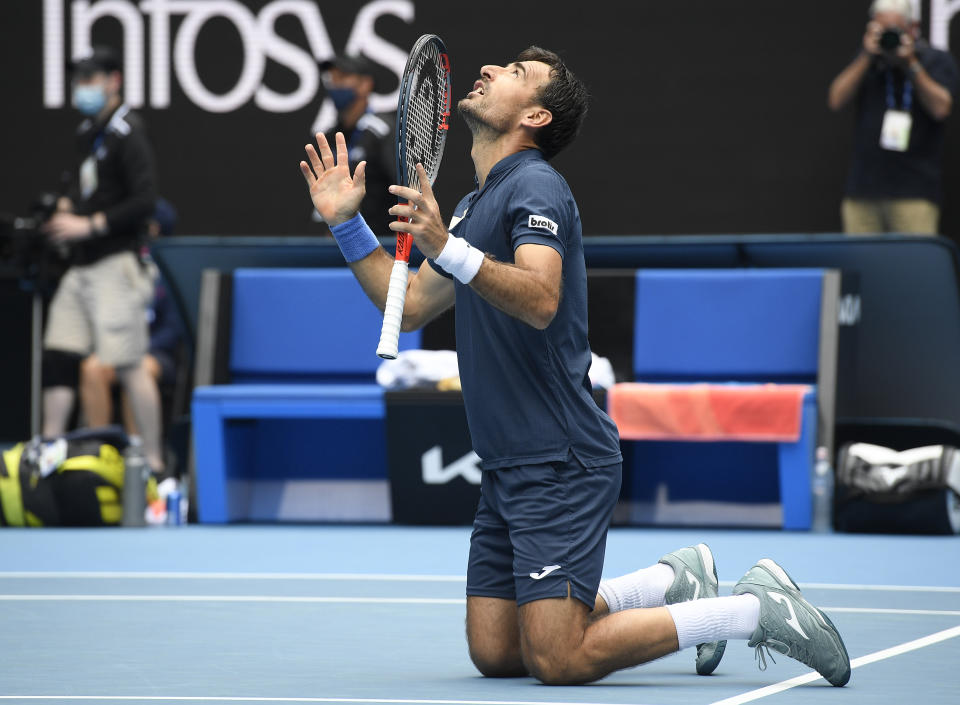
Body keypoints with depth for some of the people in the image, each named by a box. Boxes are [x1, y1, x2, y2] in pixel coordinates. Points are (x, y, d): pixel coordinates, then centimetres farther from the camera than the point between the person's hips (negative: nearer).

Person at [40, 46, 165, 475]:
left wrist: (89, 226, -17)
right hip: (81, 266, 9)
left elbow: (144, 201, -18)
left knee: (128, 364, -9)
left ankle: (153, 460, -4)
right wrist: (65, 209, 10)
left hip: (114, 264, -9)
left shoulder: (126, 134, -10)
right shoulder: (88, 132, 16)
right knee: (57, 357, 5)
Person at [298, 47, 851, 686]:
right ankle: (674, 583, 19)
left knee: (558, 661, -15)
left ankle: (757, 608, -3)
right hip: (506, 467, 9)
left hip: (561, 464, -9)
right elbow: (411, 306, 25)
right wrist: (347, 223, 19)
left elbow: (540, 301, -28)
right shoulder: (477, 205, 19)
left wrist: (446, 248, -39)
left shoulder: (533, 186, -11)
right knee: (495, 653, 5)